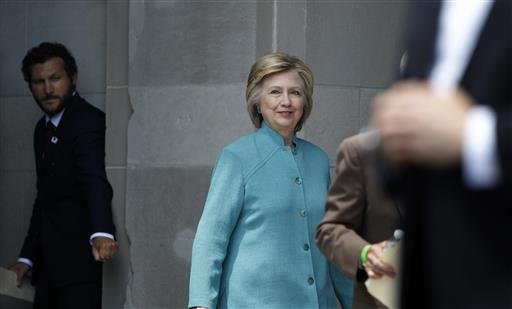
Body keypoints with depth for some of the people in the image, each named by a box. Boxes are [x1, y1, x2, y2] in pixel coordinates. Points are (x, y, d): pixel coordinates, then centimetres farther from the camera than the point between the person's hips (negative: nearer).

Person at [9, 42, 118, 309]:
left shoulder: (89, 121, -13)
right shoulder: (43, 129, 16)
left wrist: (101, 233, -46)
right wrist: (27, 259, 14)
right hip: (48, 268, 8)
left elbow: (95, 180, -30)